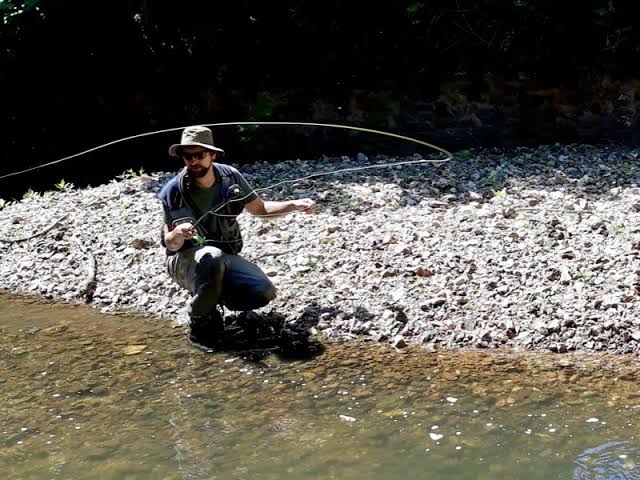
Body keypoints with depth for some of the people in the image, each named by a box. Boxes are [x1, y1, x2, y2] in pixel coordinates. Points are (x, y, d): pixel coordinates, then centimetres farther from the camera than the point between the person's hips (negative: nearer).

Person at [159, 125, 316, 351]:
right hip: (187, 259, -3)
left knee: (264, 293, -21)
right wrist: (177, 234, -35)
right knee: (211, 256, -39)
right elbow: (170, 244, -12)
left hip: (226, 256, 3)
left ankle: (214, 295, 8)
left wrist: (295, 205, -4)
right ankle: (200, 325, -18)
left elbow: (259, 208, 9)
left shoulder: (230, 176, -7)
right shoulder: (173, 191, -15)